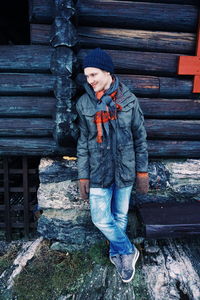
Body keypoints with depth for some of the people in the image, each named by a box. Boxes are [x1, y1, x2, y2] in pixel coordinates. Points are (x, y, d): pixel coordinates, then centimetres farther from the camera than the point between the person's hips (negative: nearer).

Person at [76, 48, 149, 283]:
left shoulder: (128, 100, -5)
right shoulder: (84, 103, -3)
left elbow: (140, 137, 0)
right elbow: (83, 142, 1)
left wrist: (142, 171, -1)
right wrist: (83, 176, -1)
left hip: (124, 170, 0)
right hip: (98, 171, 1)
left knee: (120, 216, 14)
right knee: (101, 219, 1)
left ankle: (116, 252, 41)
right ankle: (128, 251, 27)